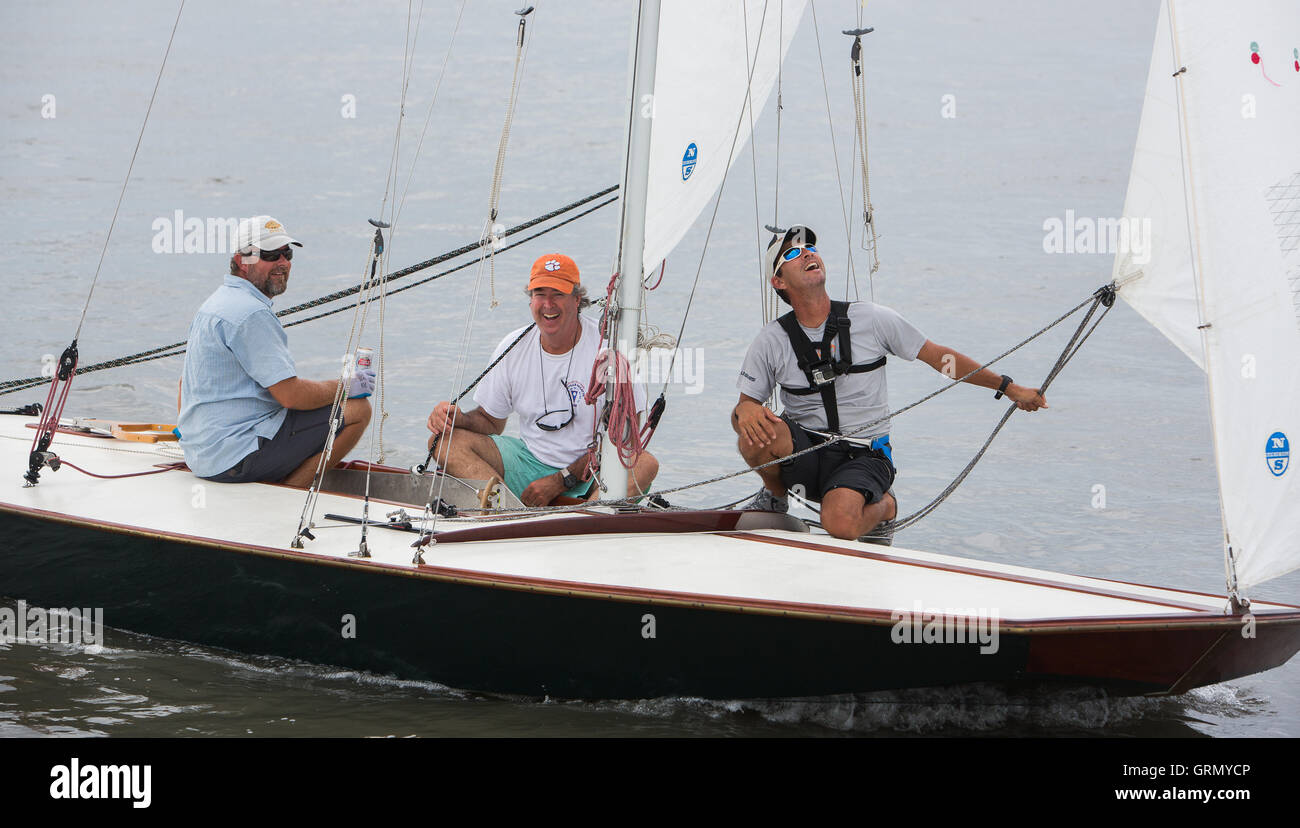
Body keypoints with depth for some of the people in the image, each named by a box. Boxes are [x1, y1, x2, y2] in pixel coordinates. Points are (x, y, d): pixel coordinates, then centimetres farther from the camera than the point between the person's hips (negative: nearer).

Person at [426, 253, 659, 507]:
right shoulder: (512, 349, 2)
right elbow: (491, 422, 13)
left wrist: (560, 481, -17)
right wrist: (459, 418, -12)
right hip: (531, 461, 4)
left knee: (645, 464, -35)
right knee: (445, 439, -17)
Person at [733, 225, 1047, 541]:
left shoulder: (871, 319, -2)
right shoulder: (772, 341, 0)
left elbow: (939, 357, 4)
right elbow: (745, 405, 4)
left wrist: (1008, 388, 3)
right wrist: (744, 412, -23)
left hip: (863, 458, -1)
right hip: (805, 452, 1)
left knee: (841, 524, -32)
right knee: (756, 432, -31)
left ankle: (884, 506, 6)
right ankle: (775, 495, 3)